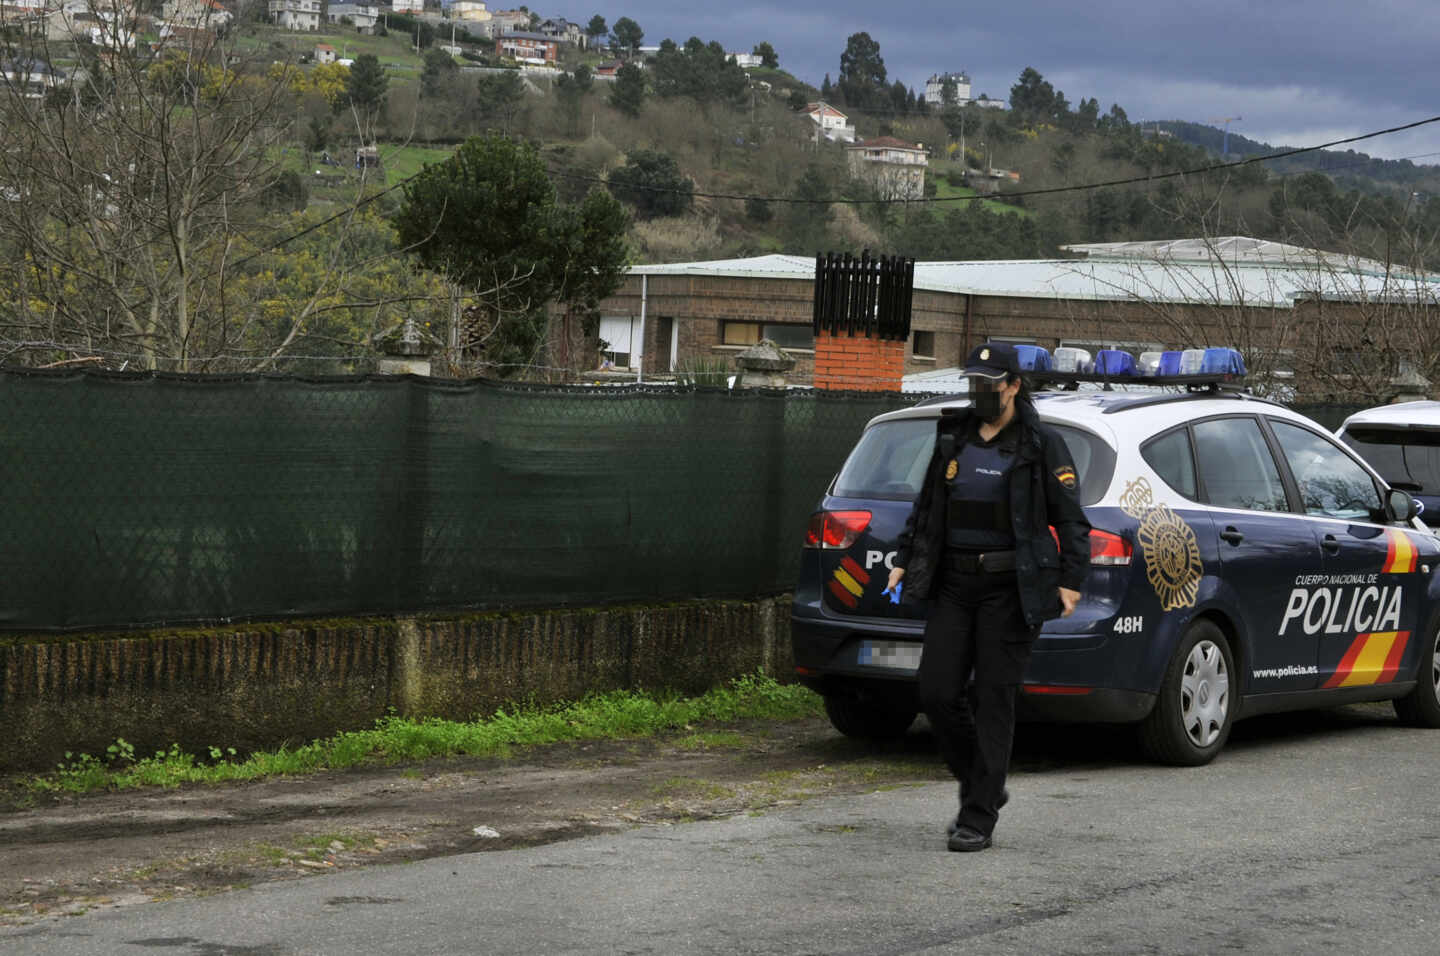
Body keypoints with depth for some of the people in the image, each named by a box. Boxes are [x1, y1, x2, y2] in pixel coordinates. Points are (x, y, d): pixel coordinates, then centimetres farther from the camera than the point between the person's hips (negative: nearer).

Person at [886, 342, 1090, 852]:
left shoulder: (1041, 446, -3)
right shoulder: (953, 438, 12)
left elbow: (1070, 520, -3)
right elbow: (926, 505, 21)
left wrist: (1071, 581, -12)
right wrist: (904, 560, 14)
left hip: (1009, 588, -5)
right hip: (953, 584, 5)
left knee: (993, 699, -4)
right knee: (938, 693, -1)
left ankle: (979, 819, 2)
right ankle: (985, 787, 20)